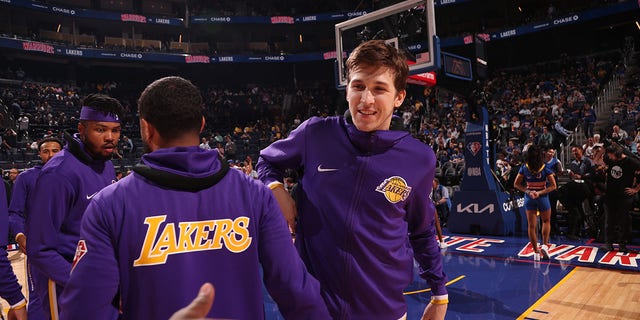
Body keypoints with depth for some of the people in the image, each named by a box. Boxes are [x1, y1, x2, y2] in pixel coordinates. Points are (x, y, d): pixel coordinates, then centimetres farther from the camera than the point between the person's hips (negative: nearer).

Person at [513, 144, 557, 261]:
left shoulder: (524, 168, -7)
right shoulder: (545, 168, -11)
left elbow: (516, 184, -4)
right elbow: (553, 186, -12)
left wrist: (528, 191, -6)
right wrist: (540, 192, -10)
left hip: (529, 198, 1)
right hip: (543, 198, -1)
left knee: (531, 225, 6)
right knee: (546, 222, 22)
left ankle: (536, 251, 10)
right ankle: (545, 245, 10)